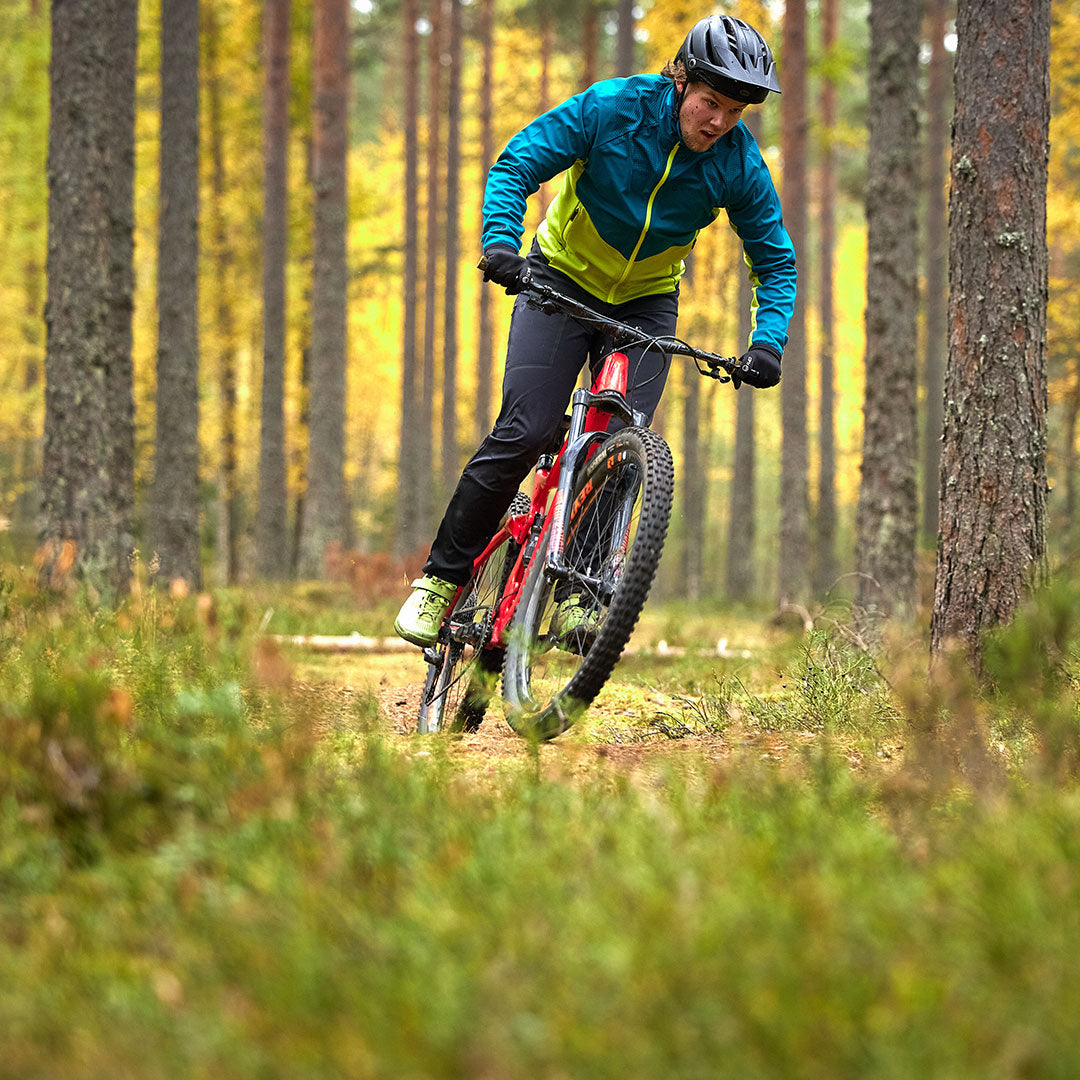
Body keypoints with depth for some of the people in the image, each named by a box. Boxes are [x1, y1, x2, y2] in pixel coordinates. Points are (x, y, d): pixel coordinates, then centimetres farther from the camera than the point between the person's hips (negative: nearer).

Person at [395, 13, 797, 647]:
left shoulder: (740, 164, -15)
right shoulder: (613, 107, -22)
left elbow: (776, 261, -5)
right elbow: (517, 164, -18)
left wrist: (769, 342, -22)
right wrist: (501, 242, -34)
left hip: (646, 302, 3)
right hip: (563, 279, -2)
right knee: (524, 432, -16)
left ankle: (576, 596, -2)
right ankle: (441, 580, -6)